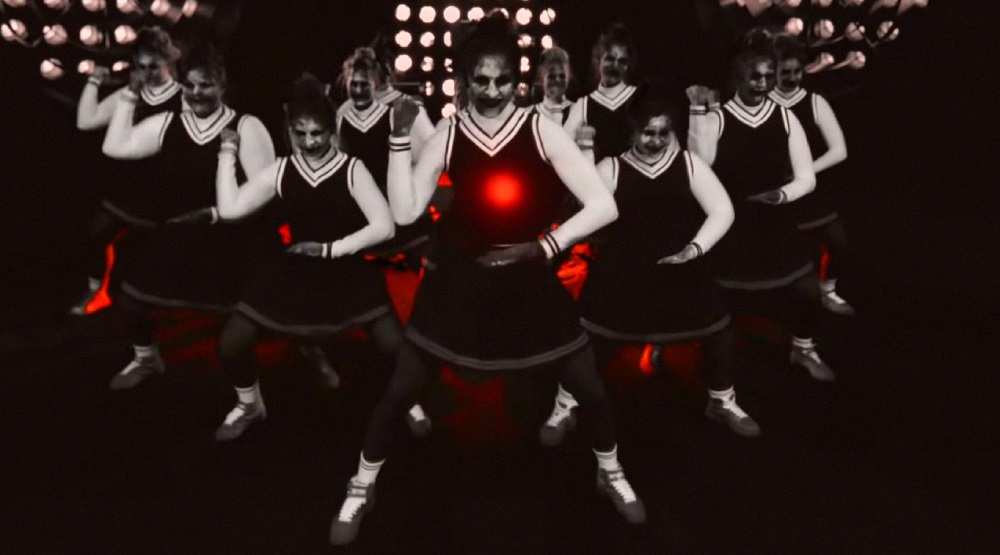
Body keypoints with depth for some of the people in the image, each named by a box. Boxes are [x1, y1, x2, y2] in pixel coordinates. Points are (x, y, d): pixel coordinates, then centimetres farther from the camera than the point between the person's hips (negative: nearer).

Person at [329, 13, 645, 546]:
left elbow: (603, 206, -13)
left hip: (529, 279, 0)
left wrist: (543, 246, -19)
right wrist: (400, 137, -17)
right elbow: (404, 212, -12)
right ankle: (361, 487, 27)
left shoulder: (542, 132, -10)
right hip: (457, 278, 0)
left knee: (591, 390, 6)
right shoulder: (447, 138, -6)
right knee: (400, 391, 2)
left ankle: (610, 472, 37)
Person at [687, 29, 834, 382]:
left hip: (775, 224, 3)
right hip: (728, 226, -2)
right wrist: (696, 113, -26)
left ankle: (803, 349, 30)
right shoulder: (715, 120, -8)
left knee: (809, 293, 1)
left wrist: (781, 194, -19)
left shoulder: (786, 118, 0)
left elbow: (806, 177, 1)